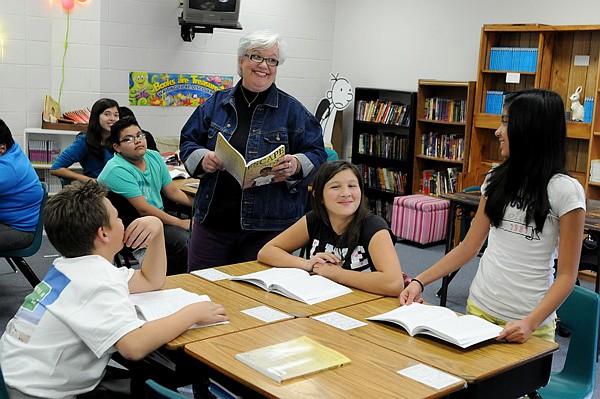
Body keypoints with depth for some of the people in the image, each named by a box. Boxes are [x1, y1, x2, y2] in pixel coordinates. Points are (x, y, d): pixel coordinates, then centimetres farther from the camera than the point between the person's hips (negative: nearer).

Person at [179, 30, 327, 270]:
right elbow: (188, 142, 12)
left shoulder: (292, 110, 2)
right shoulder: (216, 103, 10)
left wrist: (296, 164, -22)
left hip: (270, 225, -2)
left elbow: (316, 154, 0)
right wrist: (203, 159, -10)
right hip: (213, 220, 3)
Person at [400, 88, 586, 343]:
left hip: (529, 321, -4)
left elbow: (566, 275, -11)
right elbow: (469, 247, 9)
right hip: (479, 307, 5)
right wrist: (420, 282, 1)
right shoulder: (497, 180, 6)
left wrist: (531, 323, -24)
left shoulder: (565, 191, -10)